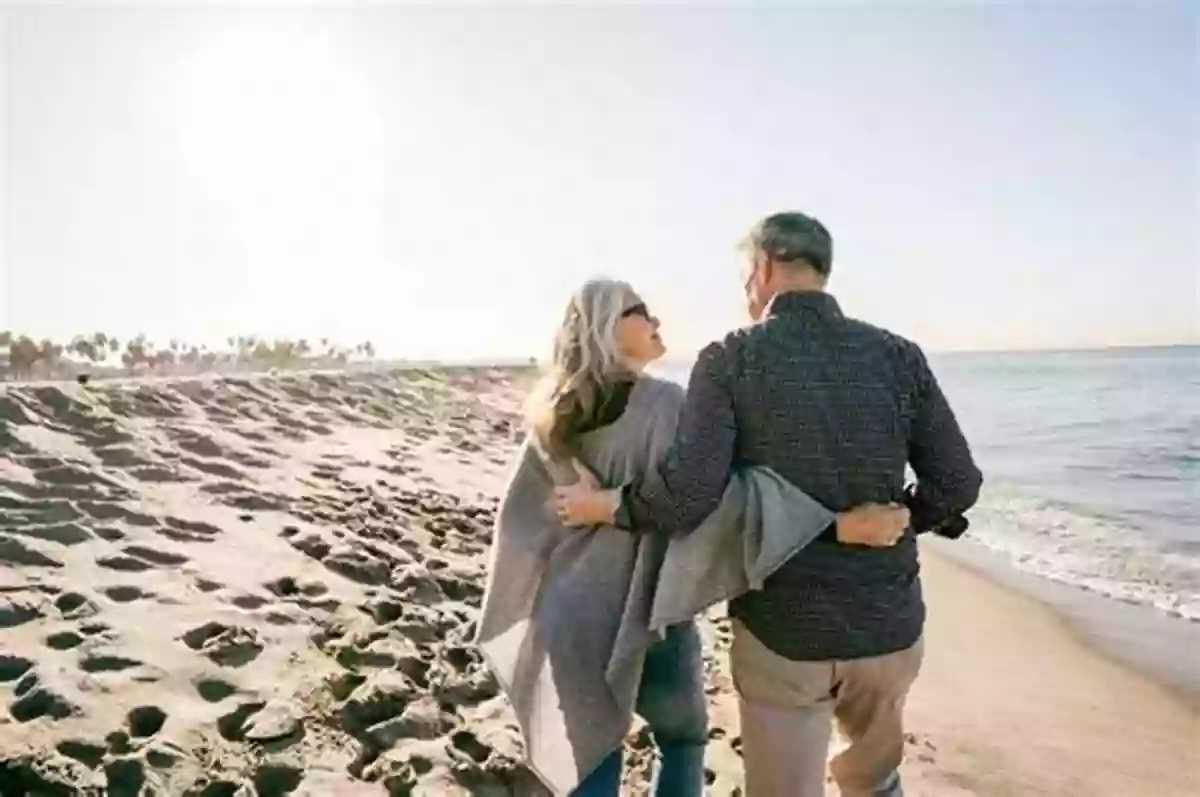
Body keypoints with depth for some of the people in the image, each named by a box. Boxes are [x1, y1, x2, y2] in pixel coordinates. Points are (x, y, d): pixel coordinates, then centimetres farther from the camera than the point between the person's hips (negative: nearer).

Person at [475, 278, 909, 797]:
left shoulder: (553, 417, 1)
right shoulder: (662, 405, -18)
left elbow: (520, 521, 6)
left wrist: (518, 620, 17)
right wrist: (839, 524, -36)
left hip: (571, 617, 5)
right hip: (643, 617, -4)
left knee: (592, 755, 20)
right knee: (684, 738, 23)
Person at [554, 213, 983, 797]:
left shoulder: (728, 361, -11)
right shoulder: (899, 356, -2)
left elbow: (688, 494, -20)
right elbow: (957, 485, -2)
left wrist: (604, 505, -3)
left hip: (783, 632, -3)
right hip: (889, 627, 4)